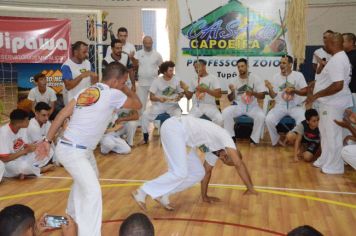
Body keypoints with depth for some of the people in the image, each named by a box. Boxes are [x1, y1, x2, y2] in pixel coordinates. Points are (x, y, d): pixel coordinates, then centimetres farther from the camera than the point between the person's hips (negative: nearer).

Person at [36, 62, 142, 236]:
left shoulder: (86, 91, 9)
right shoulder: (113, 94, -12)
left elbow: (62, 114, 5)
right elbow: (137, 105, 3)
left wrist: (48, 140, 7)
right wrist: (126, 89, 18)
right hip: (72, 151, -9)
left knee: (88, 178, 30)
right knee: (93, 191, -15)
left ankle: (74, 213, 51)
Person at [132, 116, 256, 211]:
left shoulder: (216, 147, 18)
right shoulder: (225, 138, -6)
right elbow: (239, 164, -13)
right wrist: (250, 188, -8)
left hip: (178, 131, 10)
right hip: (174, 128, -10)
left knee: (198, 173, 5)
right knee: (180, 173, -18)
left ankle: (162, 194, 4)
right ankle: (142, 192, -9)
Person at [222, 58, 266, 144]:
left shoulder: (255, 78, -2)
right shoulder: (233, 80, 2)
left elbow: (262, 96, -4)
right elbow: (230, 99, 3)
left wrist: (253, 93, -24)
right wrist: (232, 92, -19)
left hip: (252, 106, -1)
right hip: (238, 105, 1)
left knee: (261, 116, -30)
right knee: (225, 112, -27)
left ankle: (254, 139, -9)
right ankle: (231, 137, -11)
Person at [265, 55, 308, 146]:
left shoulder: (298, 75, -3)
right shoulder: (276, 77, 2)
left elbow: (305, 91, -5)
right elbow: (273, 96, 4)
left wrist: (294, 90, -21)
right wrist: (270, 88, -17)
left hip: (295, 106, -1)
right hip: (280, 106, 2)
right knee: (269, 119, -25)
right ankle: (276, 139, 1)